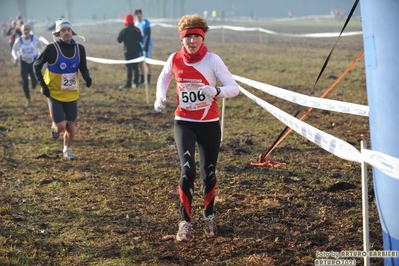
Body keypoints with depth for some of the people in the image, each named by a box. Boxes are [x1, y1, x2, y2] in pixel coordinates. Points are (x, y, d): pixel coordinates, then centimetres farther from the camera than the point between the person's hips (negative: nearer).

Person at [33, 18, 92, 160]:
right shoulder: (52, 48, -16)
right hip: (54, 93, -3)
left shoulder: (79, 48, -5)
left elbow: (83, 68, 7)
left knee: (71, 126, 7)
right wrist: (43, 85, -13)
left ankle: (67, 150, 34)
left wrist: (87, 77, -15)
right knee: (61, 125, -11)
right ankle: (54, 127, 27)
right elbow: (36, 66, -5)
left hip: (71, 94, 4)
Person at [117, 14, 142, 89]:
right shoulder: (137, 30, 6)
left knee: (129, 67, -6)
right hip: (136, 50, 6)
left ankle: (128, 83, -9)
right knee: (135, 67, 10)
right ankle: (136, 82, 11)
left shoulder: (124, 30, -12)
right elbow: (140, 39, 15)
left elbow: (119, 40, -7)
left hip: (128, 51, -6)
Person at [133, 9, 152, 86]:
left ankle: (148, 80, -1)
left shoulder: (146, 22, -7)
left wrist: (146, 45, -20)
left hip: (146, 44, -6)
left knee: (147, 62, -5)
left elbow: (148, 34, -13)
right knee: (140, 63, 6)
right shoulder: (135, 24, 12)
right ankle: (142, 80, 13)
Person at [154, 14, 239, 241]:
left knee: (209, 173, 10)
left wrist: (217, 91, -38)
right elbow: (163, 79, 18)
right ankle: (185, 221, -5)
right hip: (184, 123, 1)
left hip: (209, 124, 0)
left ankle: (209, 216, 35)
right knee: (187, 170, -17)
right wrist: (160, 97, -2)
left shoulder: (212, 60, -12)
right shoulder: (175, 59, -4)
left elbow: (234, 88, -18)